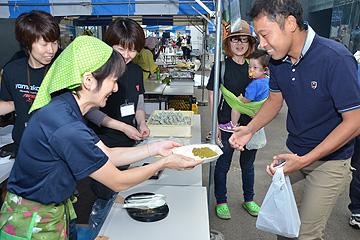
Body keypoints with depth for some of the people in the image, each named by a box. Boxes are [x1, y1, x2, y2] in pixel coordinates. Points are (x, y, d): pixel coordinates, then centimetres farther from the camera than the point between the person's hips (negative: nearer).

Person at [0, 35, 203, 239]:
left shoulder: (67, 110, -3)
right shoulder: (67, 129, -33)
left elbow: (108, 154, 2)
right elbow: (118, 182, -22)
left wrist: (155, 148, -2)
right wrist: (164, 163, -12)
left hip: (55, 208, 8)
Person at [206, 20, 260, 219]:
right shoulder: (221, 67, -7)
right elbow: (212, 98, -7)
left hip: (251, 124, 4)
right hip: (227, 124, -4)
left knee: (248, 164, 18)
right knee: (223, 164, 8)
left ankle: (249, 199, 38)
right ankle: (221, 201, 29)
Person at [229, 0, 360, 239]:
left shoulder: (336, 59, -24)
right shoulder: (278, 59, -5)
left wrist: (305, 160, -28)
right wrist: (251, 128, -9)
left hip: (330, 159, -5)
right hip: (294, 153, 5)